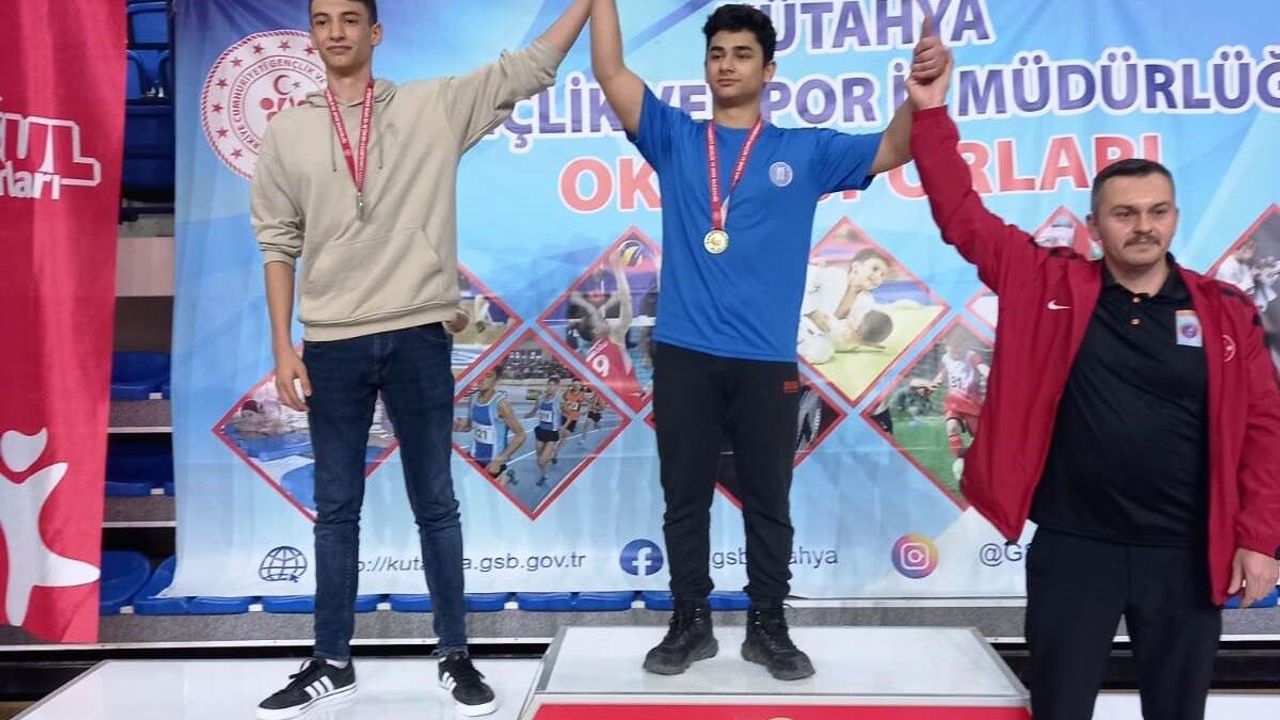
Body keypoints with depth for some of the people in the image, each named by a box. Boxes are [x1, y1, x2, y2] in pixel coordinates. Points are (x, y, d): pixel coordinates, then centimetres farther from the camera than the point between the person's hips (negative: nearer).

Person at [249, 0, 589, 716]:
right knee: (335, 510, 10)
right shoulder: (288, 132, 7)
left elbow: (530, 69, 2)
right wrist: (283, 348, 2)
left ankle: (456, 656, 20)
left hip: (418, 335, -1)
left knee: (435, 504, 7)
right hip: (332, 344, 2)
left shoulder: (434, 105, 3)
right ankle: (333, 662, 24)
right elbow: (279, 246, 8)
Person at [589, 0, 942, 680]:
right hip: (683, 354, 1)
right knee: (685, 497, 9)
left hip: (767, 360, 0)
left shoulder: (806, 151, 10)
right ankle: (690, 623, 24)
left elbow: (894, 149, 5)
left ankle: (768, 626, 24)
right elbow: (610, 72, 3)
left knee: (768, 501, 9)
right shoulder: (674, 138, 10)